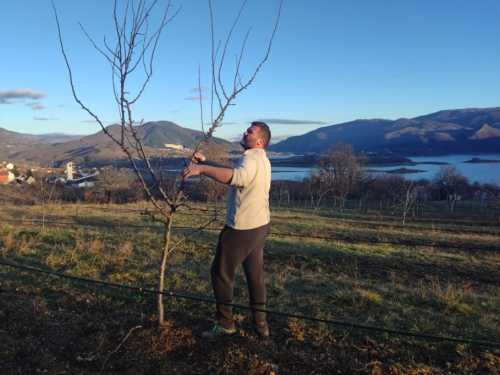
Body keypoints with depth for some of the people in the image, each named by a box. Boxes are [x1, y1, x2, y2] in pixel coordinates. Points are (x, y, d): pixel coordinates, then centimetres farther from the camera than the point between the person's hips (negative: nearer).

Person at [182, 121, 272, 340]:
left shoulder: (252, 159, -19)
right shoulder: (260, 159, 15)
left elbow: (236, 177, -42)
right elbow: (233, 173, 26)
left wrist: (201, 169, -44)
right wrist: (205, 161, 18)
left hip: (242, 229, -10)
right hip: (259, 226, 10)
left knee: (221, 274, 5)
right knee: (256, 276, 16)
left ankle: (226, 325, 17)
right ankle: (261, 326, 24)